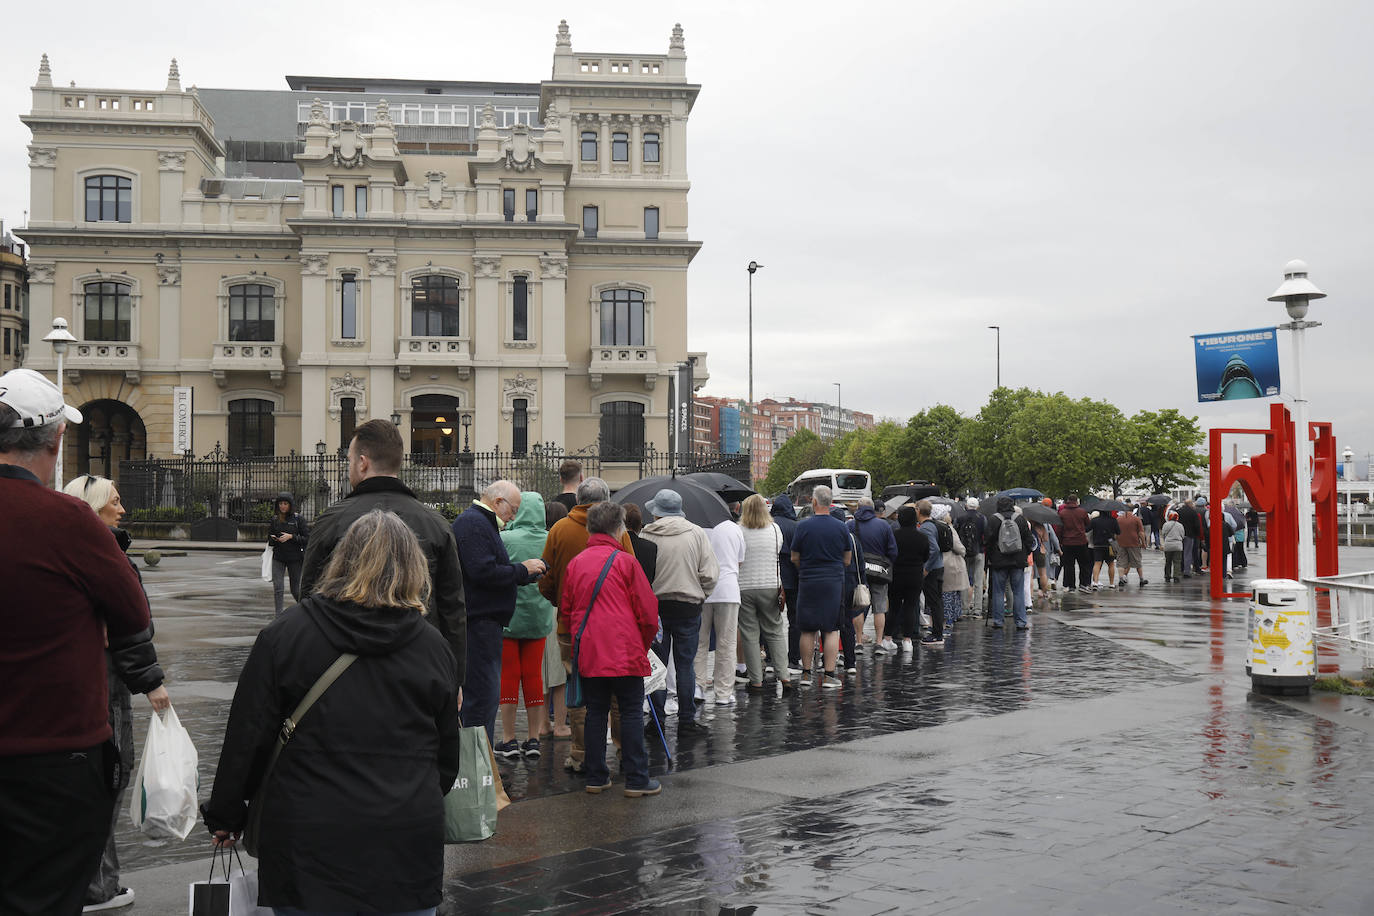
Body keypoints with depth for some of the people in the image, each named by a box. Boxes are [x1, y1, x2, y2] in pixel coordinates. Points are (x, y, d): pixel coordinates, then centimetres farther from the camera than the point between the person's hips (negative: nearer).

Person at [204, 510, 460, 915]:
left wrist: (225, 815, 13)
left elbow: (246, 737, 0)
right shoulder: (434, 646, 3)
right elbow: (447, 756, 12)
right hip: (408, 850, 2)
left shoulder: (284, 634, -4)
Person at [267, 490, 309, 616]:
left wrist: (291, 537, -18)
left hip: (295, 558, -2)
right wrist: (273, 539, -9)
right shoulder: (274, 519, 5)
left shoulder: (298, 519, -5)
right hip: (278, 558, 2)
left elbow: (307, 538, -7)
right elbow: (269, 538, 14)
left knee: (295, 590, 7)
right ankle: (279, 617, -7)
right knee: (277, 588, -10)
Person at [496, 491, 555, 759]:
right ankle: (533, 739, 14)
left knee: (508, 676, 5)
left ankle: (509, 739, 7)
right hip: (539, 617, 3)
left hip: (508, 616, -3)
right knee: (533, 676, 11)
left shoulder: (504, 539, -15)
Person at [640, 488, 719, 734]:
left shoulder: (645, 536, -6)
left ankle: (657, 721, 10)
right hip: (688, 607, 0)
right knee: (685, 665, 7)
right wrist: (698, 596, 11)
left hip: (654, 606, 0)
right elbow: (710, 574, -5)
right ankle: (686, 720, 10)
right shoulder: (696, 534, -3)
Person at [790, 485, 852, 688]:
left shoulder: (803, 526, -5)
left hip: (808, 582, 0)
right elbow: (847, 560, 7)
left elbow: (794, 558, 0)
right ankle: (829, 675, 2)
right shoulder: (841, 527, 0)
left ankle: (806, 673, 13)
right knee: (831, 630, 3)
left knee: (808, 630, 8)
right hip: (834, 582, 0)